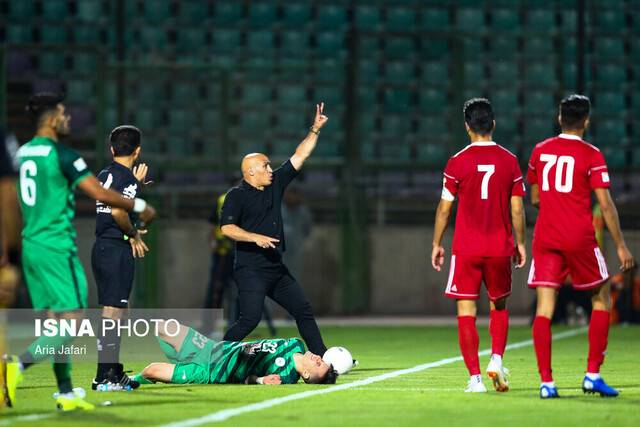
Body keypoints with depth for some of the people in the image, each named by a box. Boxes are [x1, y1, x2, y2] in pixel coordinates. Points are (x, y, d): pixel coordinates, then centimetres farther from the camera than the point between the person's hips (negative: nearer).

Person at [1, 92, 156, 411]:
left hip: (31, 245, 8)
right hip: (56, 247, -8)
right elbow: (100, 194, -11)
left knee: (54, 321, 11)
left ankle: (66, 394, 12)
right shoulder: (62, 154, -12)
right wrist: (139, 206, 3)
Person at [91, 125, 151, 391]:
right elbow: (119, 212, -25)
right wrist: (134, 234, -9)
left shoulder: (104, 175, 14)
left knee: (112, 312, 16)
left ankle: (114, 372, 23)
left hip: (101, 247, 9)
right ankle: (104, 377, -12)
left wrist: (138, 184, 30)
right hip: (117, 249, -9)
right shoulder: (125, 177, -12)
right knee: (113, 311, -9)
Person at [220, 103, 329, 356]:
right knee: (250, 318, -19)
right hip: (250, 269, -8)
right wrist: (256, 237, -24)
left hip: (276, 268, 8)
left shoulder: (275, 184, 14)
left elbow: (299, 157, 17)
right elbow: (227, 228, -15)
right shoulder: (237, 195, -6)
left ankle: (323, 358, 15)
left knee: (304, 311, 9)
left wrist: (315, 130, 12)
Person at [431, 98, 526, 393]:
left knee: (466, 312, 2)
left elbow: (444, 208, -1)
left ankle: (475, 377, -6)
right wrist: (520, 244, 14)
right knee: (499, 306, 20)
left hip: (466, 249, -2)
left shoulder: (457, 162, -5)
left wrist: (436, 244, 10)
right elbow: (517, 208, 3)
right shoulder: (509, 161, 1)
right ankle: (496, 358, 0)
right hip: (500, 247, 2)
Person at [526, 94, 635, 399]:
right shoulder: (591, 155, -4)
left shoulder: (540, 151, 9)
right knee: (601, 300, 13)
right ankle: (593, 374, 7)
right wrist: (620, 246, -1)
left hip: (545, 238, 3)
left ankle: (546, 382, -9)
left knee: (544, 308, -1)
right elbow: (606, 205, -6)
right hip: (580, 238, -3)